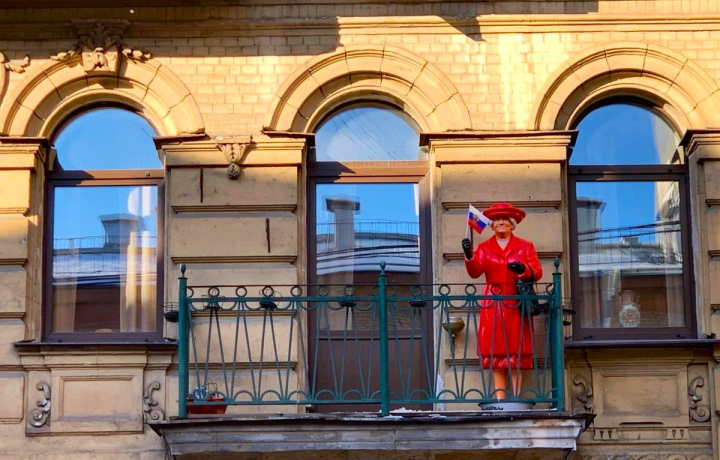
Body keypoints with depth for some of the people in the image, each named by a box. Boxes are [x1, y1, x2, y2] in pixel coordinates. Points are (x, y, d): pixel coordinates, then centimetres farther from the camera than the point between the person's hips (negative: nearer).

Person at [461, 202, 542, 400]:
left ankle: (516, 397, -5)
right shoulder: (484, 248, 12)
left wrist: (522, 269, -21)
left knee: (516, 351, -4)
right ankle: (500, 397, -3)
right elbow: (475, 272, -5)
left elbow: (537, 272, 0)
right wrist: (469, 256, -24)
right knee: (495, 349, -4)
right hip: (493, 305, 1)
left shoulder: (525, 247, 12)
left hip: (516, 304, -1)